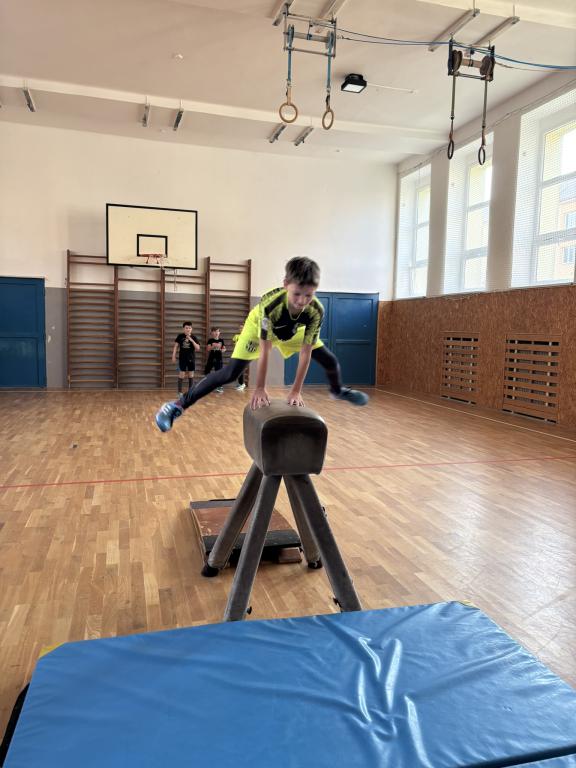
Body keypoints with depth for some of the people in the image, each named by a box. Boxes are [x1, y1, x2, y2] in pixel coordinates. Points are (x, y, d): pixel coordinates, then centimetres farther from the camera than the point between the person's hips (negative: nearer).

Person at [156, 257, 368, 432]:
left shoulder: (316, 311, -36)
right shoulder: (270, 305, -44)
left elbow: (306, 353, -30)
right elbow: (265, 350, -37)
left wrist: (296, 390, -29)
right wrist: (260, 388, -32)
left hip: (293, 331, 4)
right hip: (260, 326, -3)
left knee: (330, 360, 5)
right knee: (230, 372, -17)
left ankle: (338, 390, 40)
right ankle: (180, 404, -12)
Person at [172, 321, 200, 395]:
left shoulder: (193, 337, -2)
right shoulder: (180, 336, -1)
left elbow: (198, 348, -8)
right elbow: (176, 346, 4)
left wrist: (192, 340, -18)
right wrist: (173, 356, -2)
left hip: (191, 359, 1)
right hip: (182, 359, -1)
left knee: (191, 375, 6)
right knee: (181, 375, -2)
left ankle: (190, 391, 16)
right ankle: (179, 392, 8)